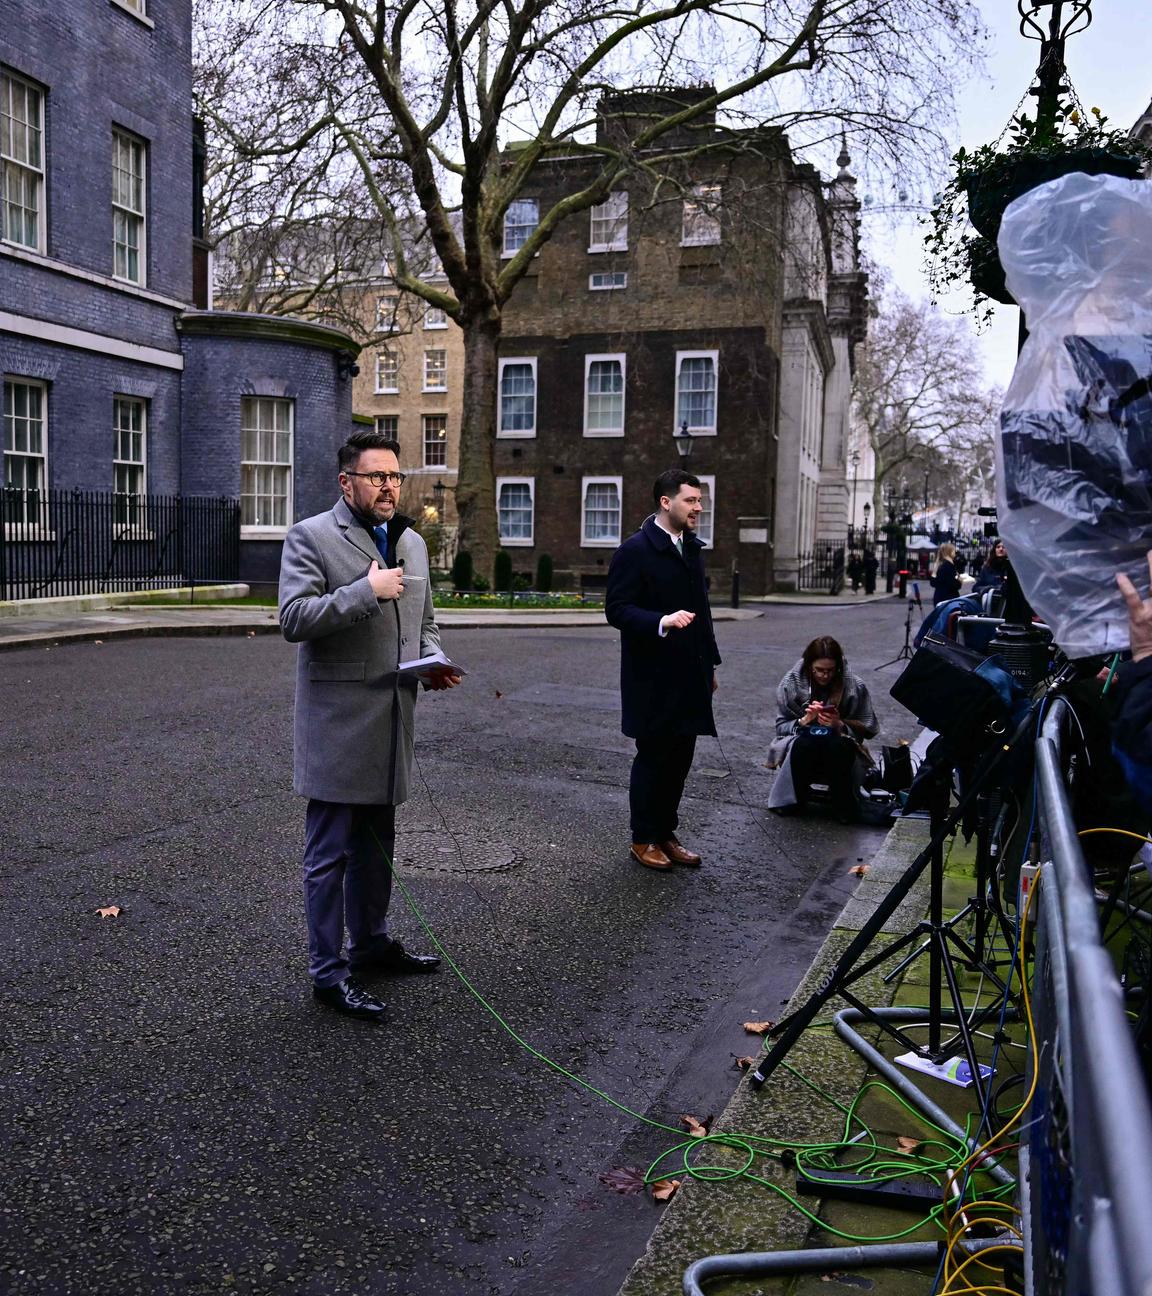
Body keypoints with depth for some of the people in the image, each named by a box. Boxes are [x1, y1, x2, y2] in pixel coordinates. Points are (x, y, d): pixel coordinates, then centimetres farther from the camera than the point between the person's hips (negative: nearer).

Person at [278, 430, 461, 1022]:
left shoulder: (412, 543, 14)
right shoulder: (310, 537, -8)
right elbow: (293, 618, -19)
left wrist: (433, 661, 3)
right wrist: (366, 589, -23)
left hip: (392, 722, 7)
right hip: (336, 724, -7)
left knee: (376, 843, 20)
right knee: (329, 852, 1)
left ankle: (370, 941, 36)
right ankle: (327, 970, 12)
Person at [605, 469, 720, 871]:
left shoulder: (692, 548, 14)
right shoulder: (635, 550, -11)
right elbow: (616, 609, -16)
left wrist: (709, 663, 18)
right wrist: (662, 622, -30)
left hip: (688, 677, 7)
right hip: (652, 678, -7)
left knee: (680, 757, 11)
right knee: (653, 758, 3)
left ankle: (666, 834, 24)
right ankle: (643, 840, 17)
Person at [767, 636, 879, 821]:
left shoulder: (855, 686, -7)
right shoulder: (791, 683, -6)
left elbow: (867, 729, -3)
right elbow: (781, 726, -2)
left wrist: (840, 725, -22)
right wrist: (804, 721, -23)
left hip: (839, 750, 0)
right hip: (803, 750, 1)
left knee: (838, 746, -36)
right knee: (805, 744, -35)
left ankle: (843, 804, -13)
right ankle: (795, 798, -9)